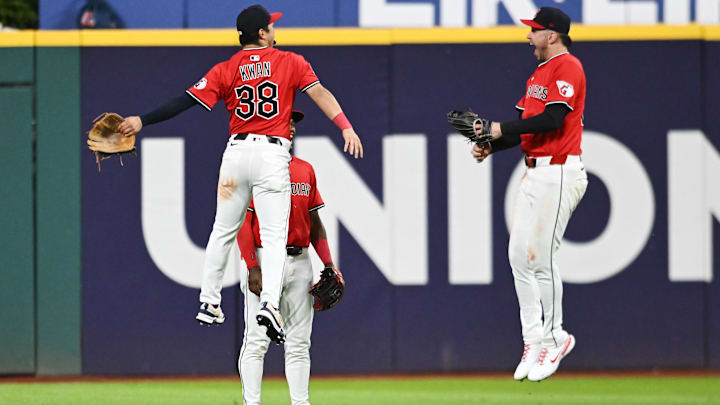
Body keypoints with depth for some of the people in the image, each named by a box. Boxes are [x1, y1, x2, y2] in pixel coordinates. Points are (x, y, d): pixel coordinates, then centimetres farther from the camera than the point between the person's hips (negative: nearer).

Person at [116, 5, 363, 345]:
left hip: (236, 151, 3)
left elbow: (186, 101, -2)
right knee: (274, 235, -7)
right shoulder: (290, 62, 3)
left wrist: (143, 121, 0)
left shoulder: (226, 70, 5)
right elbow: (318, 92, -10)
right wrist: (346, 127, -16)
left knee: (222, 231, 17)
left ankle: (208, 303, 21)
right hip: (272, 154, -3)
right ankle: (270, 302, -27)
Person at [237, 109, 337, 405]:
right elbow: (243, 222, -8)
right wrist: (253, 268, -17)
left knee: (298, 344, 6)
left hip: (300, 261, 6)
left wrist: (328, 264, 7)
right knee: (257, 341, -7)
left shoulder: (305, 170, 15)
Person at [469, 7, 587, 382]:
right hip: (534, 174, 10)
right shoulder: (540, 73, 20)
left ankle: (554, 338, 3)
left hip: (558, 174, -10)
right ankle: (533, 340, 11)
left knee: (540, 258, -9)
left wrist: (502, 129, -16)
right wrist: (491, 146, 4)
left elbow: (552, 119, -22)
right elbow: (527, 124, 20)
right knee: (519, 255, 6)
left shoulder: (568, 67, -11)